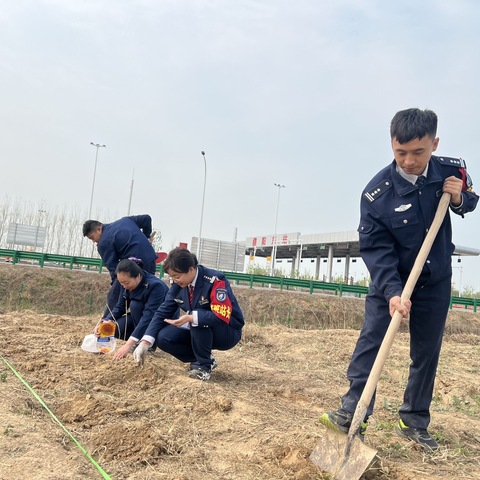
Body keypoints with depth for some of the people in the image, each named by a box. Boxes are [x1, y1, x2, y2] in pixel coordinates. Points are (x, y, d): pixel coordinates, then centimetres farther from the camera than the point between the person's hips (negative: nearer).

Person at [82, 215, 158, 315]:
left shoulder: (104, 243, -1)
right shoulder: (125, 220, 18)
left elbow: (112, 266, -4)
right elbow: (146, 218, 19)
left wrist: (114, 283, 3)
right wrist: (146, 237, 26)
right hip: (151, 263, 8)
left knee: (113, 297, 2)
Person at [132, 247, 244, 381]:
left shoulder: (215, 280, -26)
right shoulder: (178, 285, -7)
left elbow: (223, 316, -34)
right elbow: (163, 312, -6)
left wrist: (191, 318, -44)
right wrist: (145, 343, -16)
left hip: (228, 333, -6)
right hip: (200, 331, 6)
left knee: (199, 317, -34)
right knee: (163, 338, -12)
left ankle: (204, 365, -13)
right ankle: (205, 359, 4)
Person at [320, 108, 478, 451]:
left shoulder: (452, 170, -12)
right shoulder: (376, 193, -23)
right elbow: (375, 249, -22)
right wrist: (392, 291, -35)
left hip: (436, 281, 3)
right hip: (391, 279, -2)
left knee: (427, 352, 8)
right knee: (371, 339, -12)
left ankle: (414, 423, 21)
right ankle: (353, 413, -5)